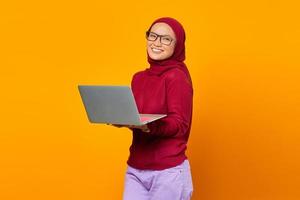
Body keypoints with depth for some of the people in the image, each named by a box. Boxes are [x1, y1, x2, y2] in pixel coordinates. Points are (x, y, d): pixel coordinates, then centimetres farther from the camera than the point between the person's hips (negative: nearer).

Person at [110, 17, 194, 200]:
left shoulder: (177, 77, -9)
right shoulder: (139, 78, 10)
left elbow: (179, 125, -15)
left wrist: (148, 126, -31)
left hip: (168, 171, -5)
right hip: (135, 168, 6)